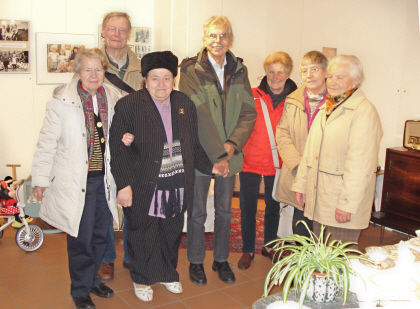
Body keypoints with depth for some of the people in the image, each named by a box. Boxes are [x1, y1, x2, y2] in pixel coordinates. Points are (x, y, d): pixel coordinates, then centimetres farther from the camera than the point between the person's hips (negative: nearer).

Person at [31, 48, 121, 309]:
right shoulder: (62, 101, -8)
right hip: (75, 180, -4)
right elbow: (48, 143, -4)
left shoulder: (114, 99, 3)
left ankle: (93, 279, 38)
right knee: (81, 238, 4)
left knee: (100, 234, 15)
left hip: (105, 180, 4)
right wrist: (41, 179, -1)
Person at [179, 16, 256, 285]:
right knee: (198, 212, 9)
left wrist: (232, 144, -13)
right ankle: (196, 261, 29)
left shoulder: (239, 71, 5)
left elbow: (248, 113, 1)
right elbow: (199, 115, -16)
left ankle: (221, 260, 34)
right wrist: (217, 153, -19)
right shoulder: (191, 71, -9)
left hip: (230, 154, 4)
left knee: (225, 210, 16)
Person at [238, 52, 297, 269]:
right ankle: (248, 250, 25)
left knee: (273, 207, 17)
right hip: (250, 161, -1)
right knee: (248, 208, 7)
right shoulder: (252, 96, -6)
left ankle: (269, 246, 37)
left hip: (277, 164, 1)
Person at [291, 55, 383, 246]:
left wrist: (347, 204, -20)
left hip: (342, 203, -7)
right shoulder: (325, 109, 15)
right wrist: (301, 184, 14)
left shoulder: (364, 111, -12)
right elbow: (309, 150, 18)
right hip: (318, 201, 8)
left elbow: (360, 165, -18)